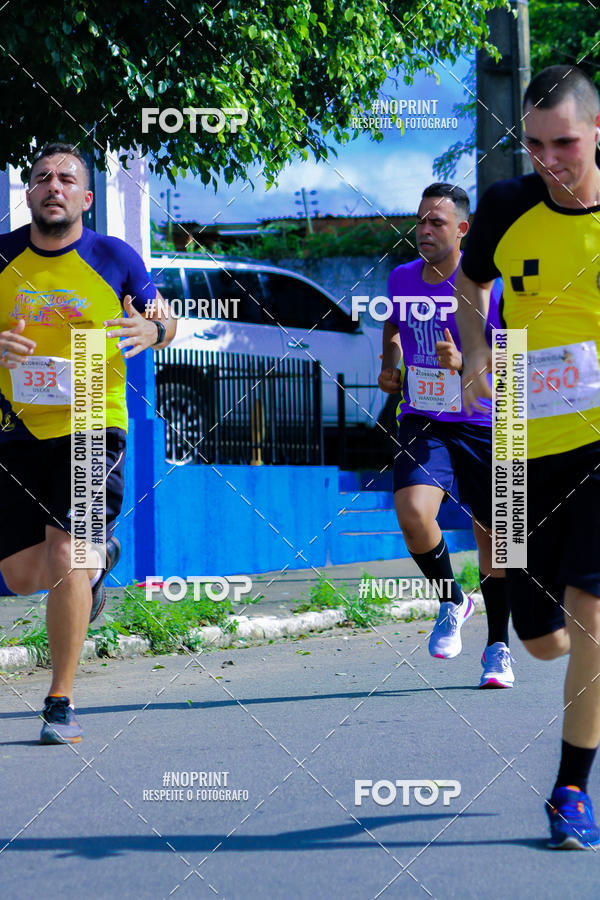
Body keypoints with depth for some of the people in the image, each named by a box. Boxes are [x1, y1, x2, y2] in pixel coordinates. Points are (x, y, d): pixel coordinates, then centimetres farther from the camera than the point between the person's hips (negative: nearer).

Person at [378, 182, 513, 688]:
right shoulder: (401, 280, 3)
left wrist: (463, 362, -30)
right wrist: (389, 366, 8)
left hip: (480, 425, -2)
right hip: (422, 422, 2)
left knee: (492, 535, 5)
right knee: (413, 513, -23)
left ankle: (498, 647, 23)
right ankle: (452, 601, 5)